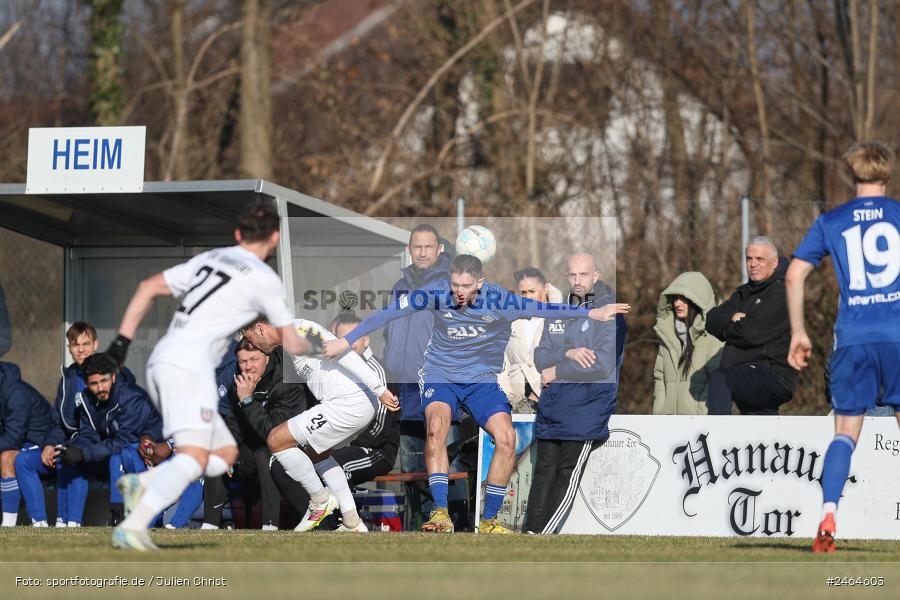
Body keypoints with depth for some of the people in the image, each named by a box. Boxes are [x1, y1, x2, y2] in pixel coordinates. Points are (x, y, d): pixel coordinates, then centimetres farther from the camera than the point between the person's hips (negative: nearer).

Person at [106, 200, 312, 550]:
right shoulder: (264, 279, 1)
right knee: (194, 459, -18)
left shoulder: (209, 259, 20)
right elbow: (293, 345, 7)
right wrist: (309, 346, 31)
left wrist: (122, 341, 18)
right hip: (189, 364, -8)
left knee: (225, 455, 11)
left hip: (161, 363, 8)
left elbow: (147, 288, 19)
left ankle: (142, 483, -4)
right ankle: (132, 528, -33)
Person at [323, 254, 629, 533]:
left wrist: (592, 313, -18)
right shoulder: (437, 294, -14)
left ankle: (489, 520, -6)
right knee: (436, 426, -31)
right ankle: (441, 515, -30)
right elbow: (386, 314, -9)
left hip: (483, 380, 1)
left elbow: (543, 309, -12)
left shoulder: (498, 300, -15)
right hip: (440, 377, -1)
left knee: (506, 439, -20)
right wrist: (345, 341, -9)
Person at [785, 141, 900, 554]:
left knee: (845, 432, 7)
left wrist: (798, 334, 12)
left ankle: (827, 516, -10)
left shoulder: (830, 221, 9)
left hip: (852, 338, 1)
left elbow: (794, 275, 5)